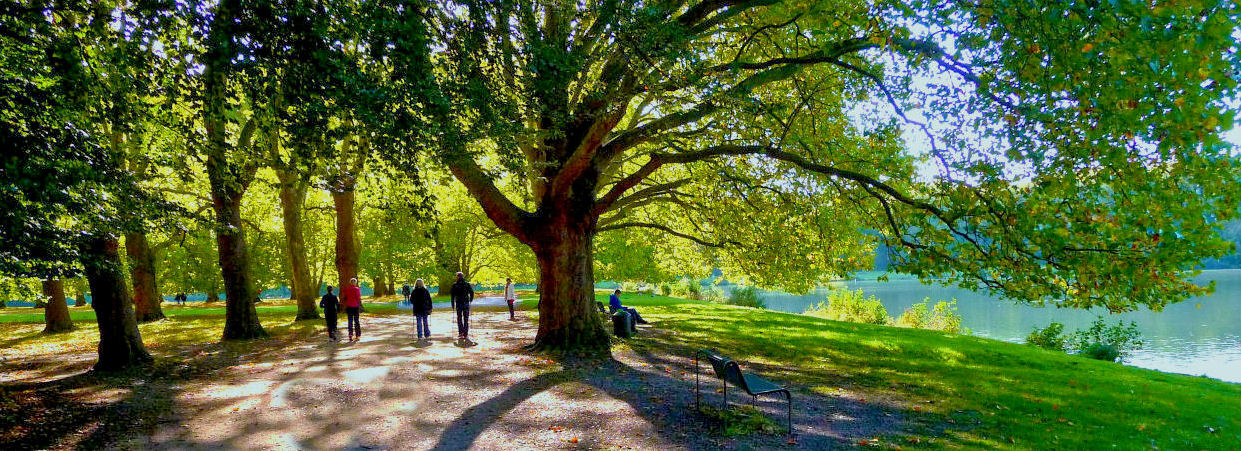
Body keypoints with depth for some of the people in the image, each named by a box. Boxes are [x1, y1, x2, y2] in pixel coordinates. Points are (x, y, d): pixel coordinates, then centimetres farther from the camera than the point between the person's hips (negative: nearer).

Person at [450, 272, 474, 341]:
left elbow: (453, 295, -2)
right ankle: (465, 334, 2)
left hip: (458, 303, 0)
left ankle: (461, 332, 2)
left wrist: (453, 304, 4)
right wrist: (471, 300, 15)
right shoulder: (467, 284, 2)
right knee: (466, 319, 4)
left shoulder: (455, 285, 0)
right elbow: (472, 292, -1)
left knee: (459, 318, 12)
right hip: (466, 303, 0)